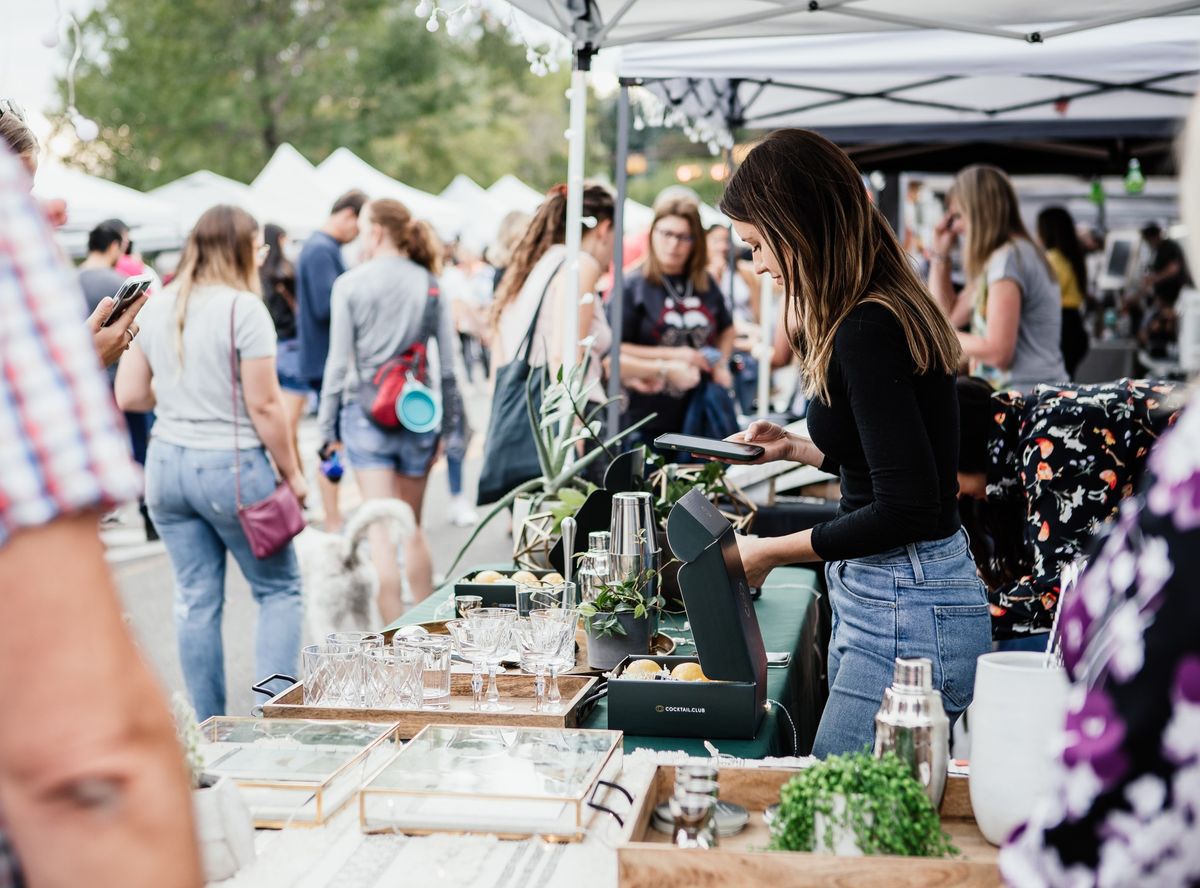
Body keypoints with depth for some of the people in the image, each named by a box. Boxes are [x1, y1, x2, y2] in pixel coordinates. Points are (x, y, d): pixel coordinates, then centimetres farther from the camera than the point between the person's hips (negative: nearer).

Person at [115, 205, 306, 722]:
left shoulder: (157, 308, 6)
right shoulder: (243, 308, -12)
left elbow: (128, 395, 8)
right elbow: (264, 405, -13)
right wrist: (291, 474, -3)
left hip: (166, 463, 6)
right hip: (231, 466, -6)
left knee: (195, 599, 10)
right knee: (279, 588, 10)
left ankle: (209, 726, 17)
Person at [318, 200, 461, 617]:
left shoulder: (350, 284, -4)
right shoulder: (430, 284, 2)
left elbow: (338, 361, -4)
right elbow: (447, 362, 2)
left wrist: (328, 426, 3)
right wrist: (446, 424, 10)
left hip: (366, 413, -3)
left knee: (381, 529, 0)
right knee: (413, 525, 17)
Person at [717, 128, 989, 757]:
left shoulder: (867, 332, -20)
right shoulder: (888, 311, 10)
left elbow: (906, 509, -23)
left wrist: (770, 552, -13)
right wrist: (797, 448, 20)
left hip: (907, 616, -10)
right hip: (882, 598, 10)